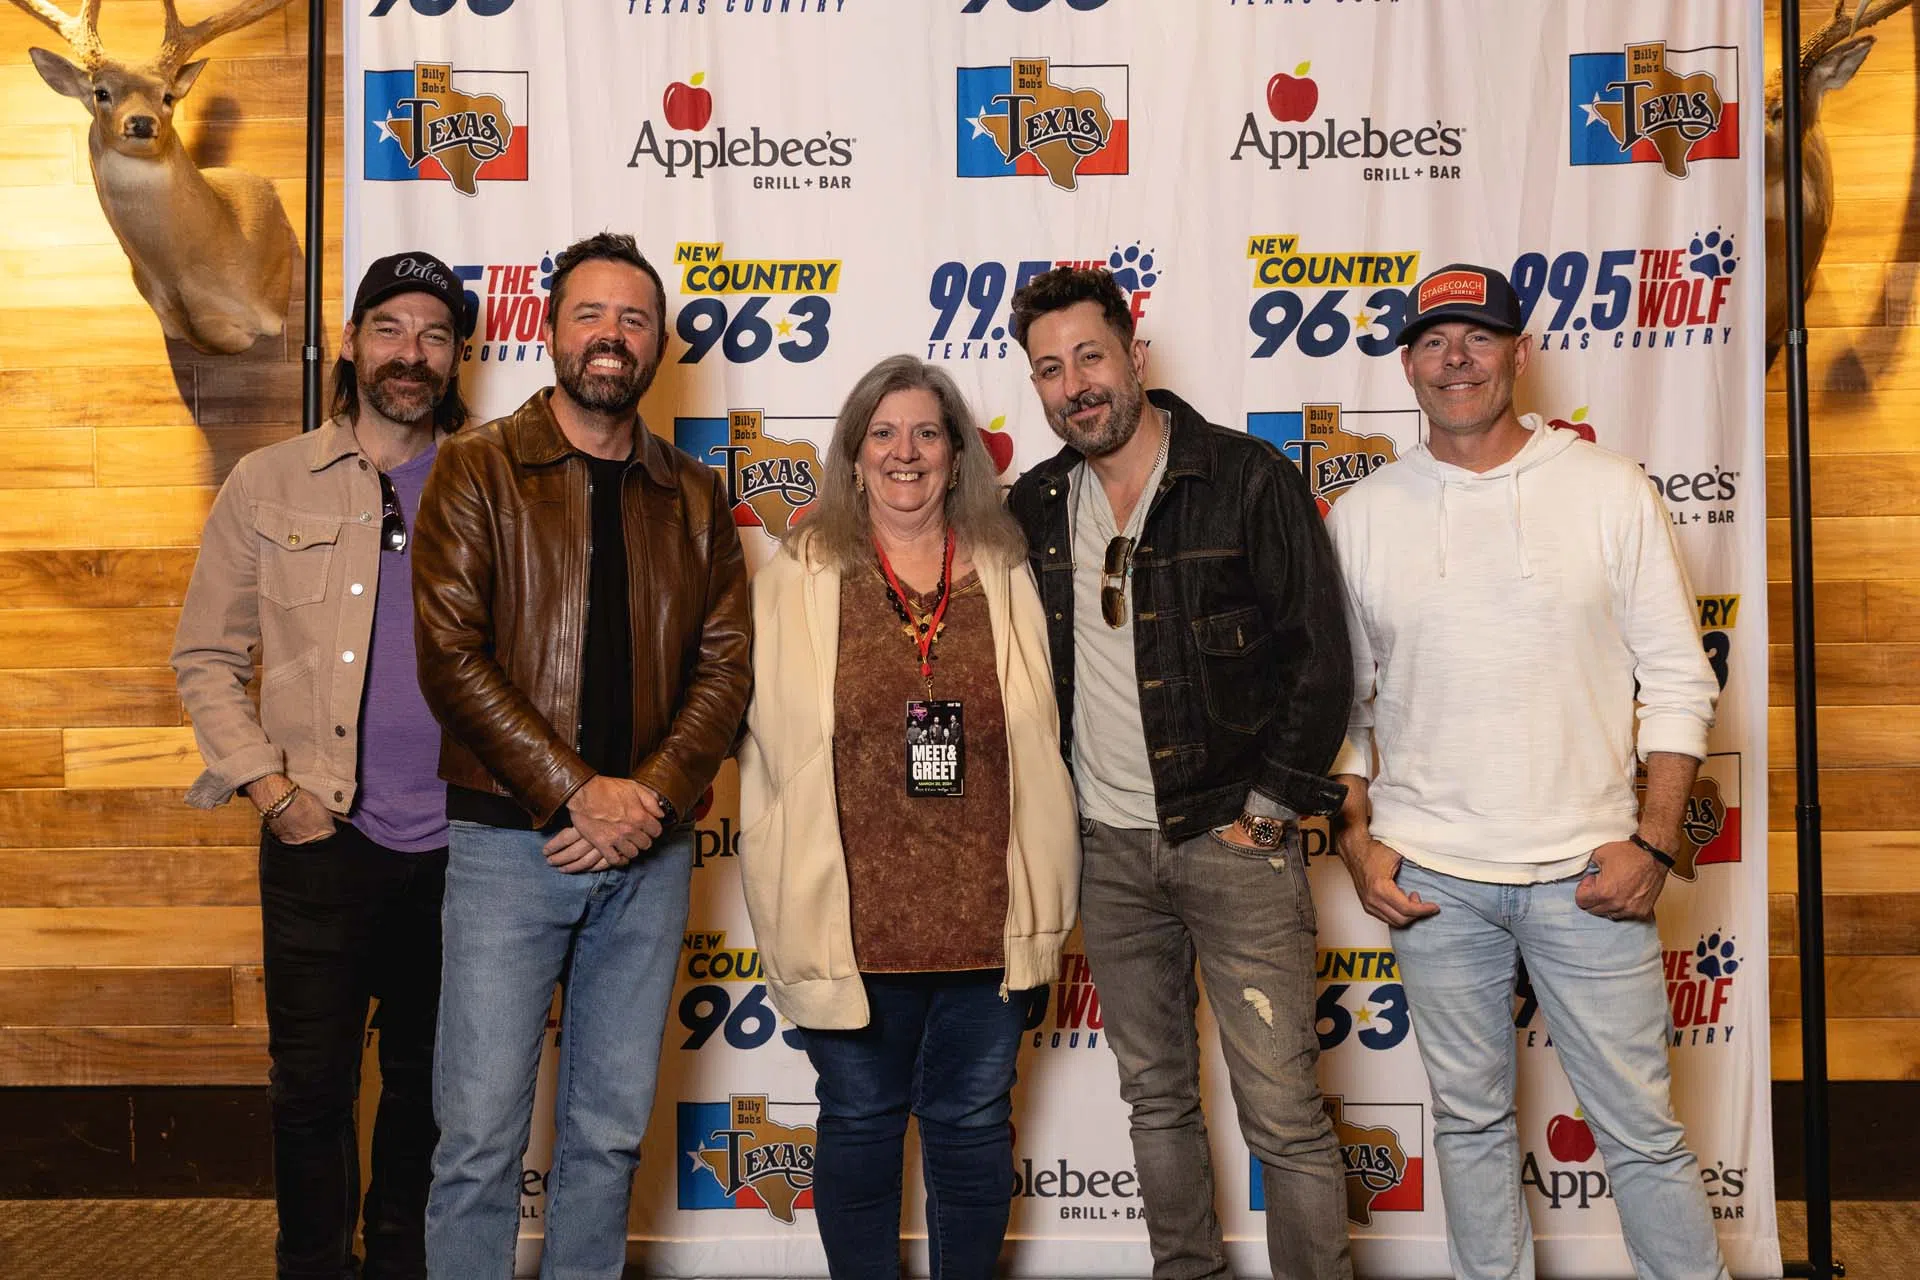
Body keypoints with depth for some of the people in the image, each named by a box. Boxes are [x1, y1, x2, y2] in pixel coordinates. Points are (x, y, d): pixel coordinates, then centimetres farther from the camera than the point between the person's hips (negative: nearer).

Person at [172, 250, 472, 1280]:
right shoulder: (269, 484, 5)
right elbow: (205, 656, 5)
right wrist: (267, 785, -6)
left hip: (460, 844, 1)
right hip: (322, 839, -1)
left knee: (426, 1081, 14)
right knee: (312, 1084, 5)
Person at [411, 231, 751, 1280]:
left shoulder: (695, 499, 11)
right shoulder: (479, 470, 1)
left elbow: (724, 668, 5)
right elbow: (451, 658, -9)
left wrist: (651, 795, -11)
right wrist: (578, 791, -15)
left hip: (649, 852, 3)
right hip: (510, 841, -3)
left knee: (612, 1131, 11)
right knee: (481, 1133, 0)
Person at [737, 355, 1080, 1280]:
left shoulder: (1006, 575, 6)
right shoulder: (798, 581, 1)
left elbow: (1042, 741, 6)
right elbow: (772, 749, -1)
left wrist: (1048, 900, 4)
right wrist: (792, 909, -4)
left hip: (987, 915, 1)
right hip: (855, 917, -1)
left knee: (972, 1122, 14)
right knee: (860, 1122, 13)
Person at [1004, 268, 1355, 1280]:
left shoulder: (1248, 478, -7)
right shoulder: (1033, 507, 7)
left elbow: (1320, 656, -7)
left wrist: (1265, 809, -9)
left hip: (1232, 837, -4)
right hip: (1108, 846, 5)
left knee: (1284, 1112, -2)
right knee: (1156, 1096, 15)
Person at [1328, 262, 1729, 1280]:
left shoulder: (1609, 490, 0)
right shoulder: (1361, 516, 4)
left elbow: (1677, 680, 1)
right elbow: (1340, 699, 10)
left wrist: (1652, 842, -7)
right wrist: (1357, 841, 2)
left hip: (1586, 870, -1)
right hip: (1429, 877, 2)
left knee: (1641, 1130, 6)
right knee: (1470, 1120, 14)